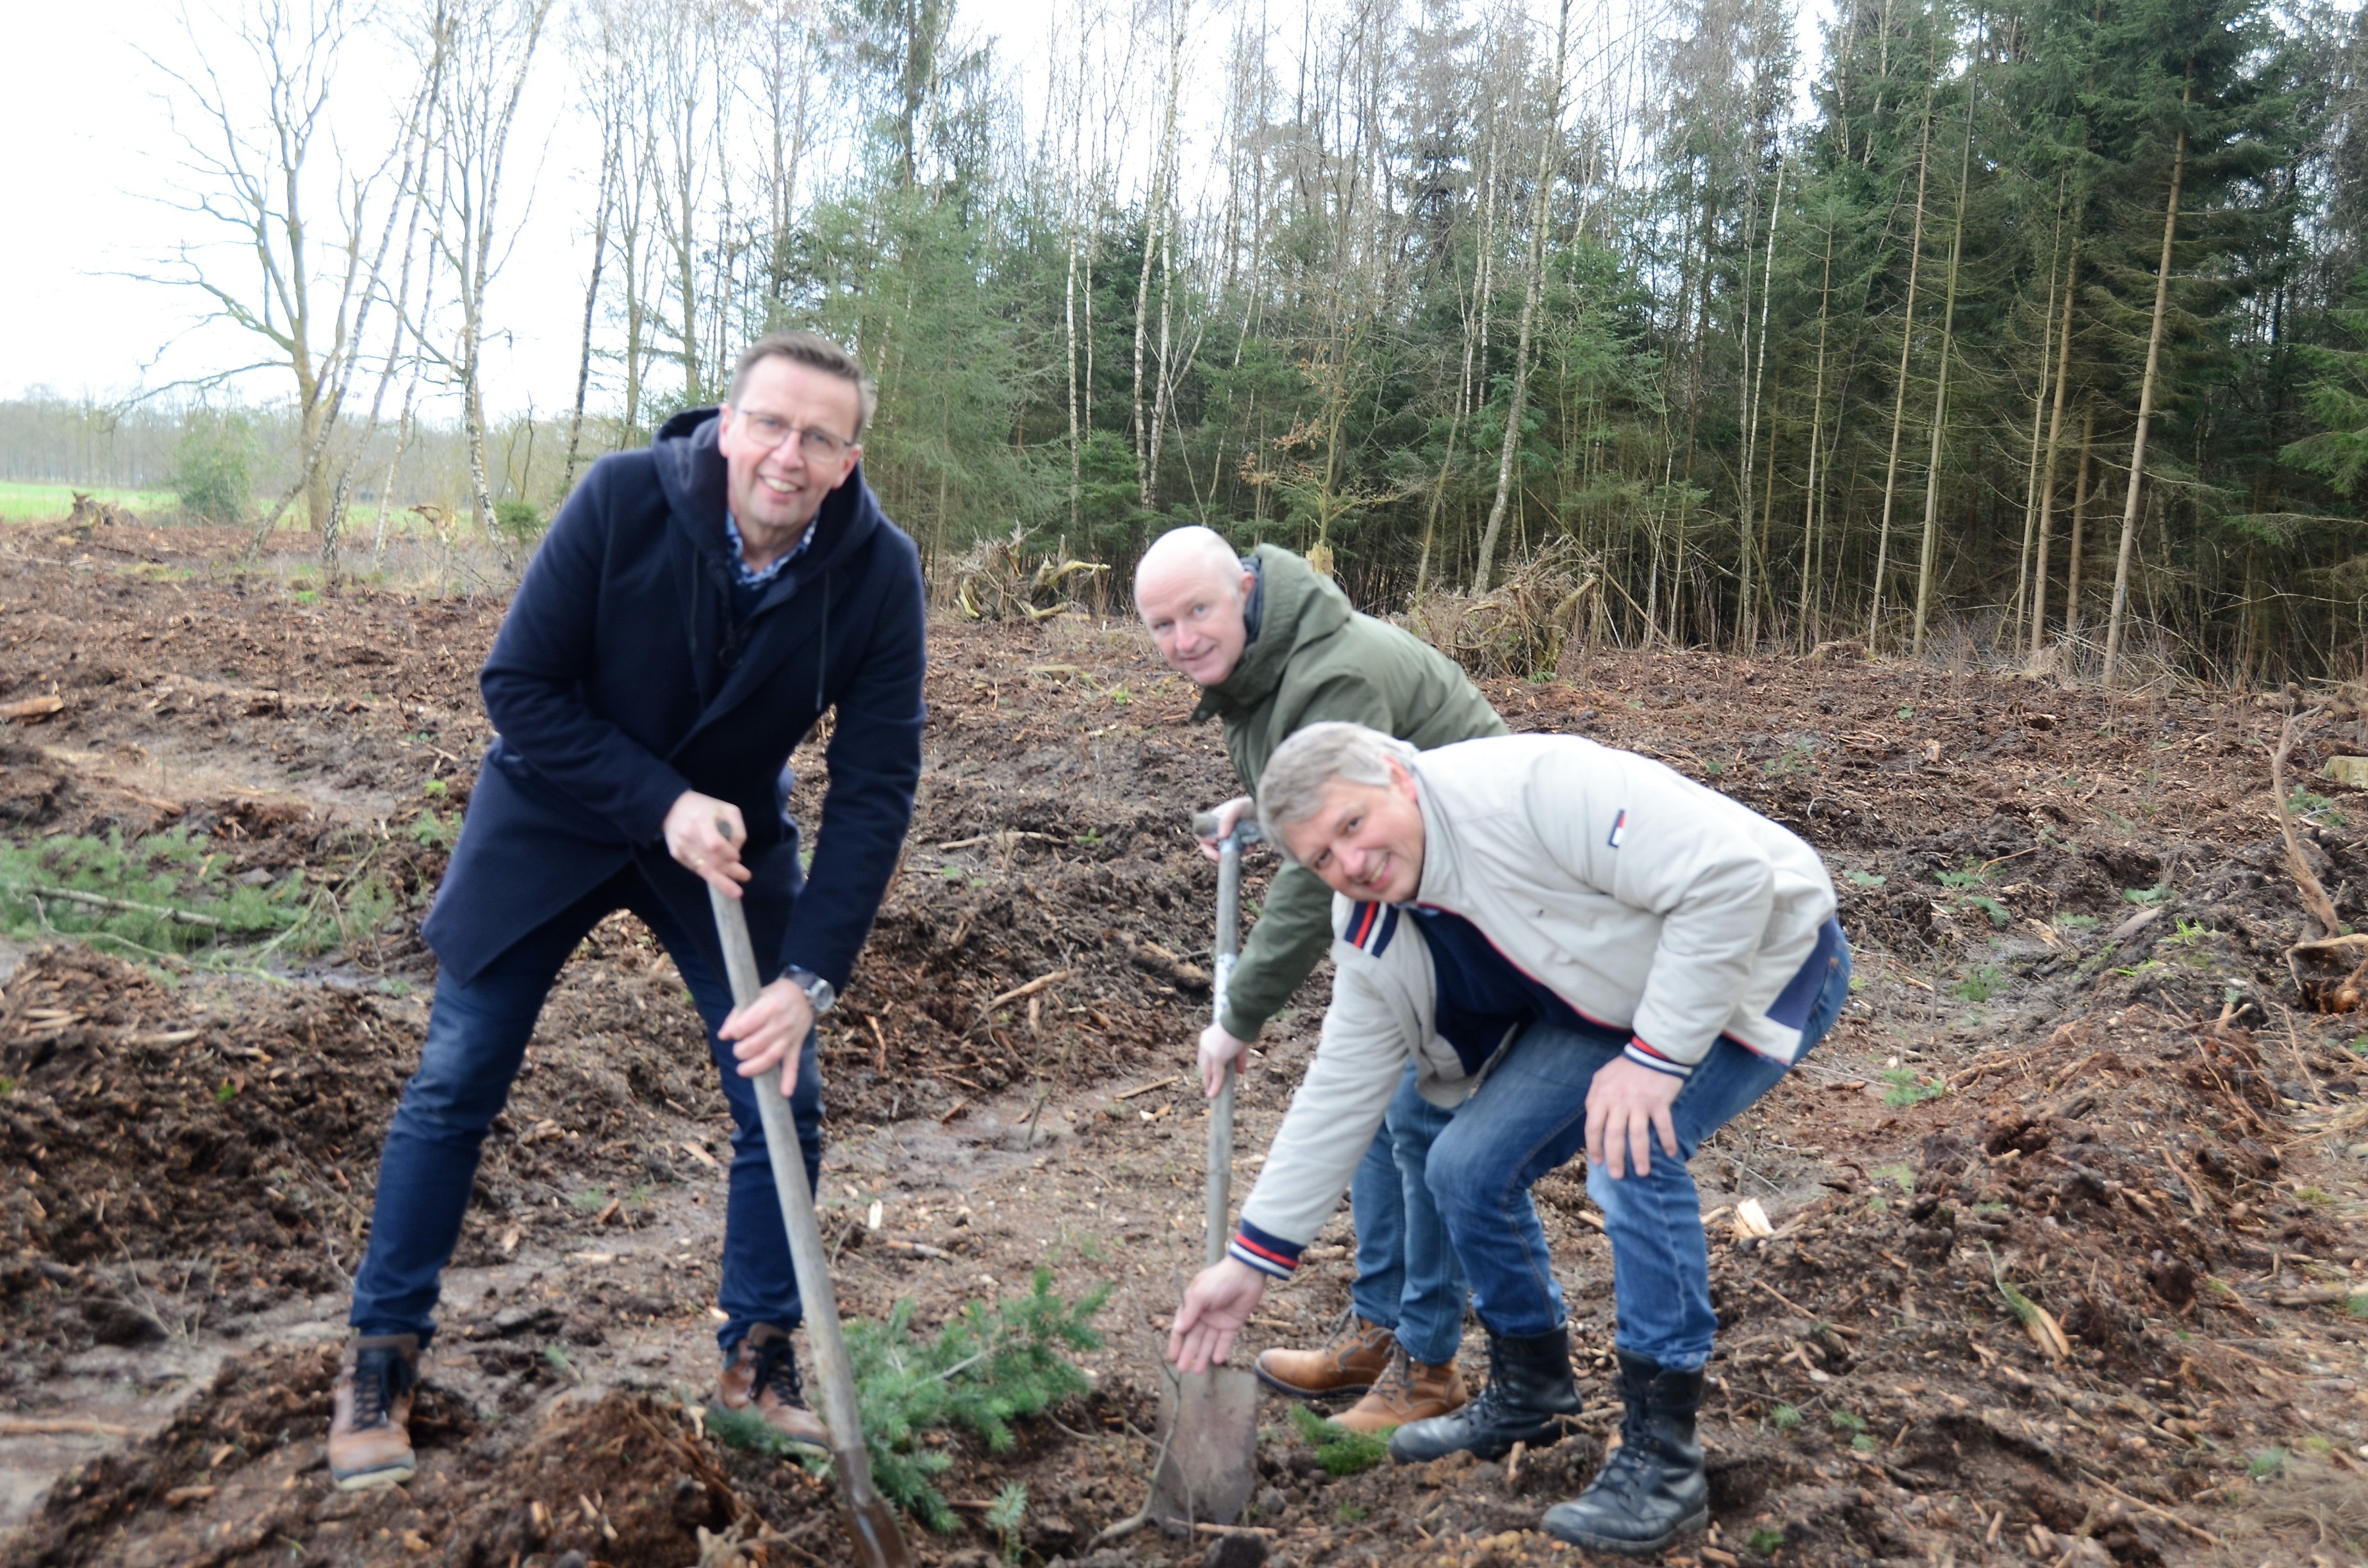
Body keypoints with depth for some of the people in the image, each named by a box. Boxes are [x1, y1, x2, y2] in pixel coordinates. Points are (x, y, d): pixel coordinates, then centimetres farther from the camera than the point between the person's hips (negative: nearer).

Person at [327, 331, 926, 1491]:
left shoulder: (879, 572, -22)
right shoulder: (622, 499, -26)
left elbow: (874, 788, -19)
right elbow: (517, 685, -19)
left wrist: (809, 978, -25)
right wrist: (661, 804, -28)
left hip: (732, 832, 2)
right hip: (555, 817, -1)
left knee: (782, 1098, 0)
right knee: (455, 1086, 3)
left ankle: (759, 1359, 21)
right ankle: (382, 1357, 22)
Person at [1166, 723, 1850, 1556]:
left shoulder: (1534, 786, -33)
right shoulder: (1376, 937, -8)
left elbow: (1730, 875, -33)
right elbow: (1340, 1090, -1)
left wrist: (1658, 1056, -31)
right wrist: (1253, 1260, -1)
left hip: (1765, 956, -7)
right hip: (1610, 1003, 7)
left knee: (1632, 1156, -28)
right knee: (1470, 1166, -3)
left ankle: (1661, 1460, -13)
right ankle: (1530, 1394, 21)